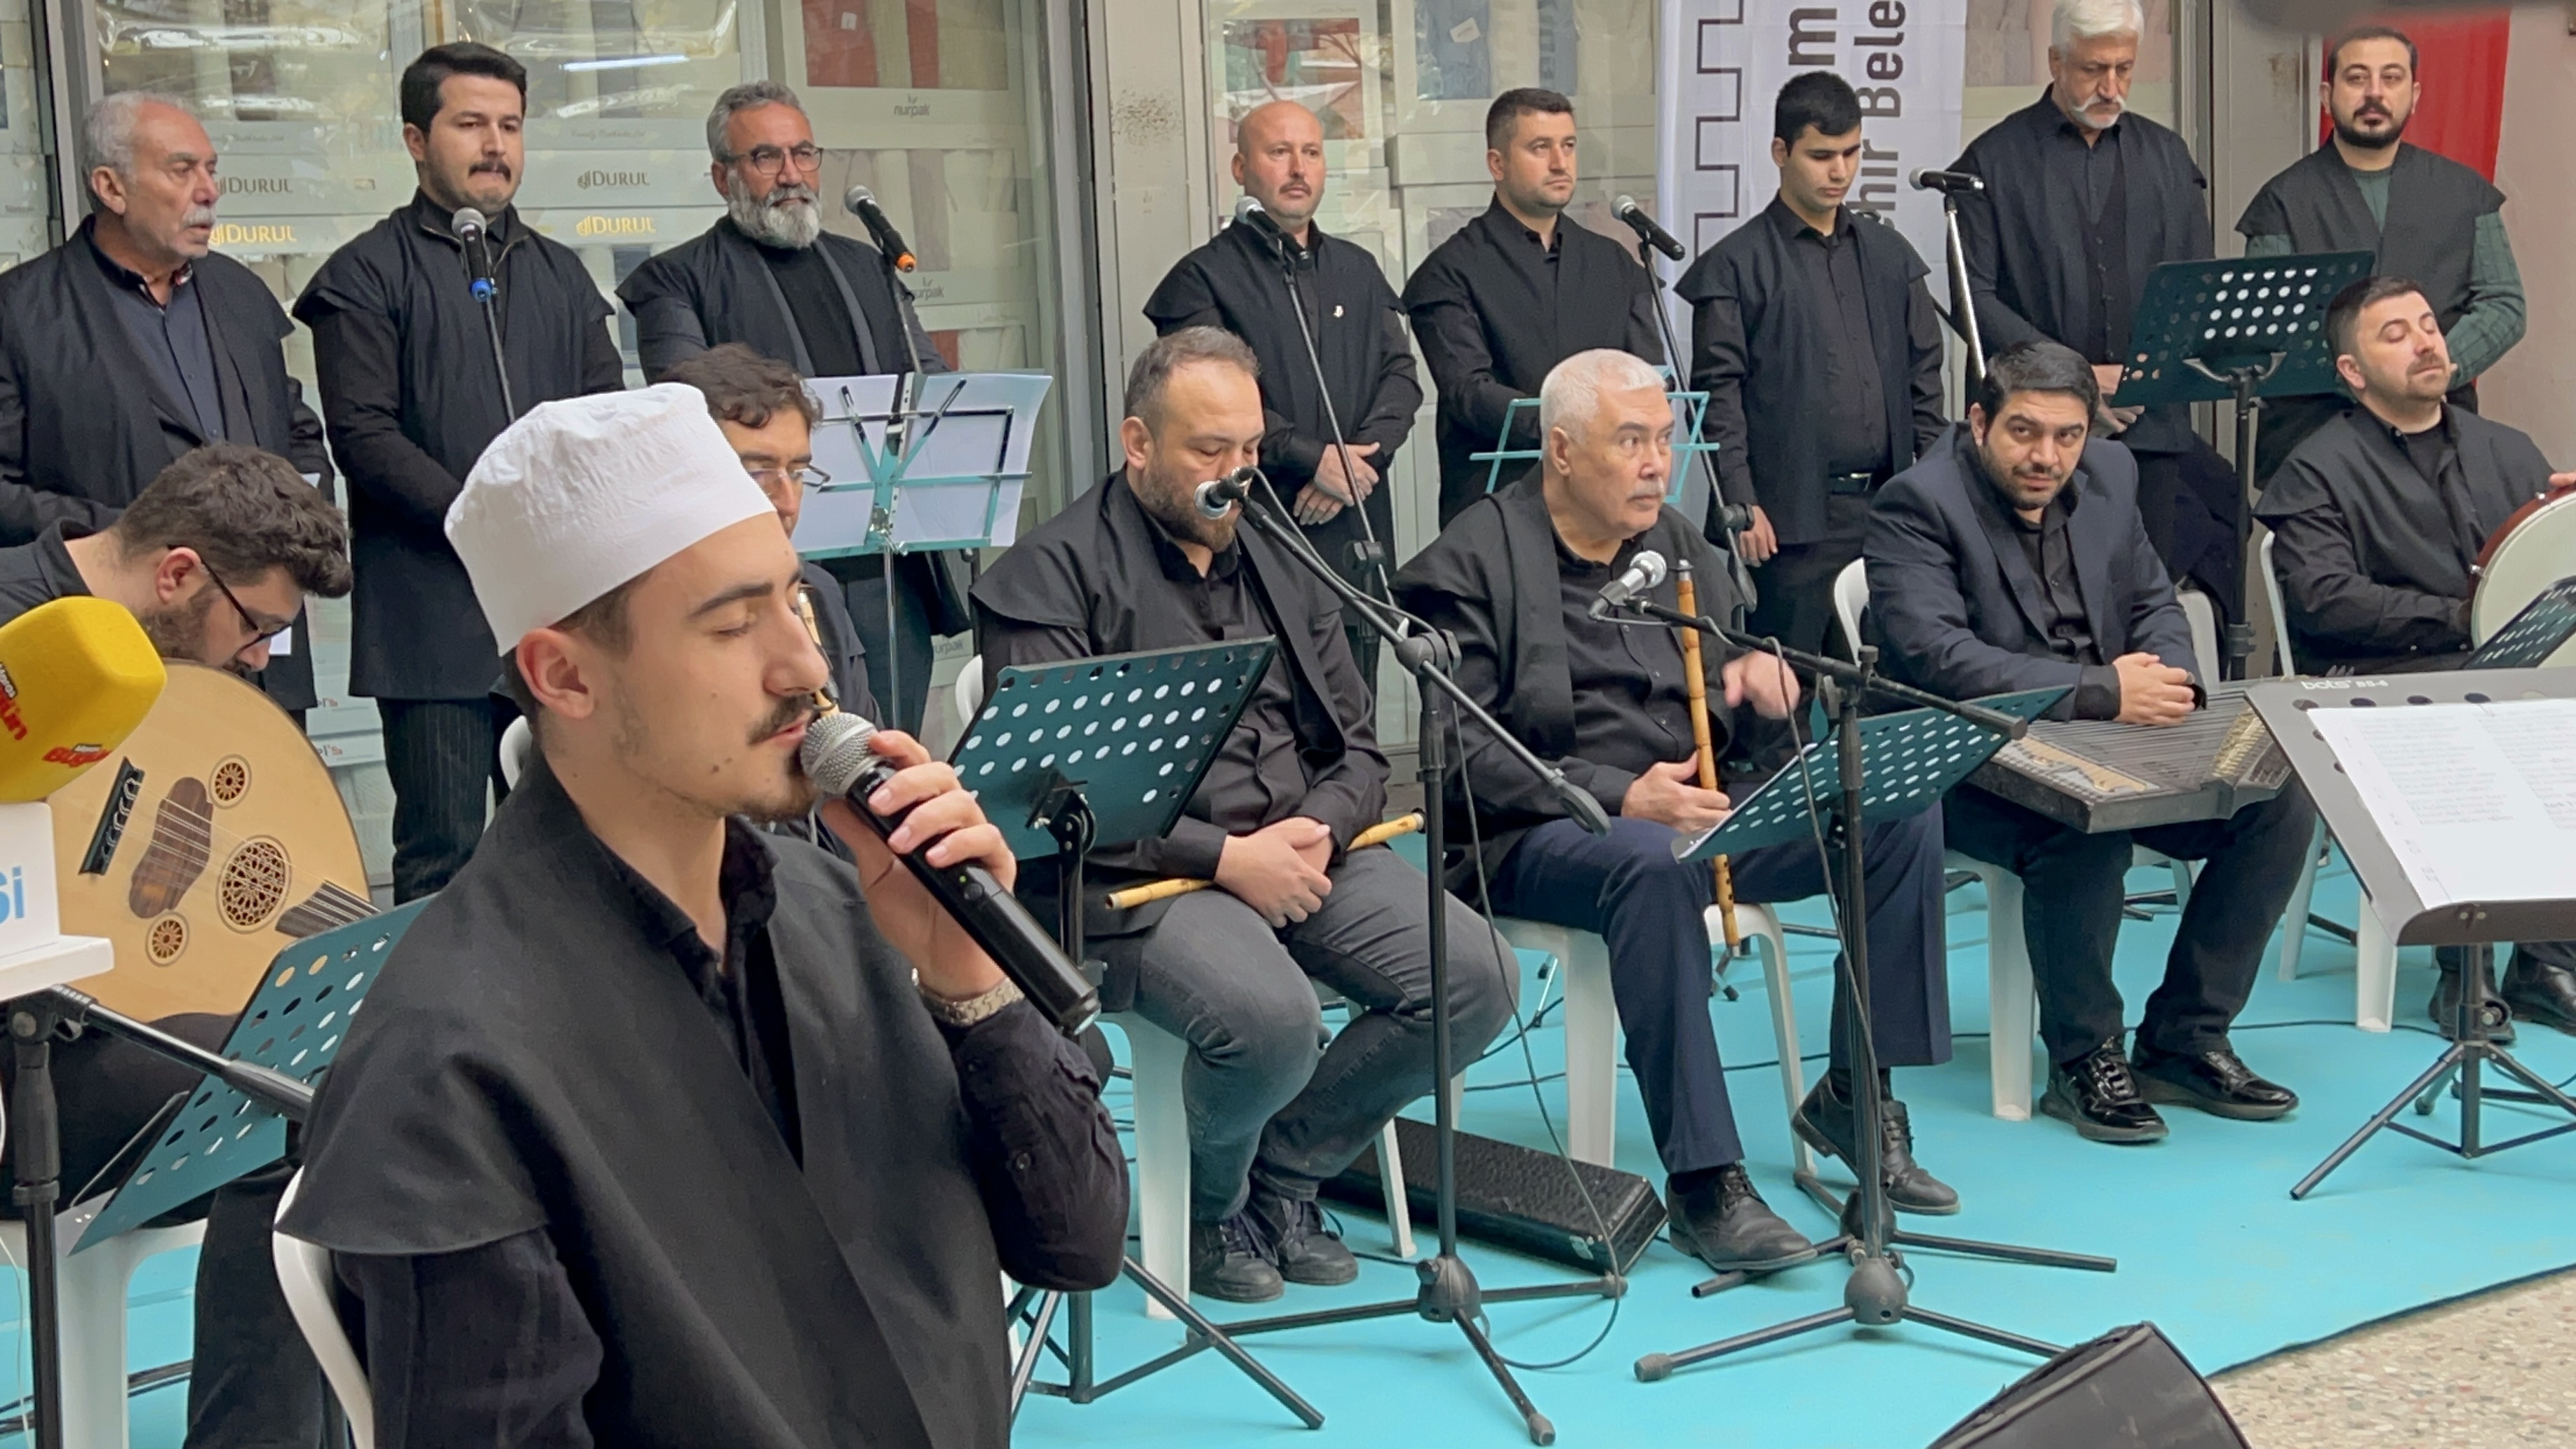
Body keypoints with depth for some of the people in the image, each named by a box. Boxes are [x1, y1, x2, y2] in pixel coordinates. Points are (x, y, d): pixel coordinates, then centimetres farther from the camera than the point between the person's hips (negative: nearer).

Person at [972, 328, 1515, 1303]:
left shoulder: (1279, 562, 18)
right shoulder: (1052, 575, -3)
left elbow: (1359, 748, 16)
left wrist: (1313, 836, -7)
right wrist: (1227, 857, -18)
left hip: (1304, 849, 7)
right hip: (1143, 877, -6)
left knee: (1478, 978, -14)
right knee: (1272, 1020, -33)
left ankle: (1286, 1170, 8)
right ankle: (1210, 1204, 3)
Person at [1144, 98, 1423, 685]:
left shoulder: (1358, 270, 18)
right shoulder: (1204, 278, 0)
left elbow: (1401, 376, 10)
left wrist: (1358, 460, -7)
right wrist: (1312, 458, -14)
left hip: (1355, 532, 5)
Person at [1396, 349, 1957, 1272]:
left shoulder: (1678, 544, 16)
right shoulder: (1468, 564, -5)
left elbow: (1733, 716, 21)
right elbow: (1465, 755, -14)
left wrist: (1758, 677, -5)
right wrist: (1620, 796, -26)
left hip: (1696, 805, 7)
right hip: (1541, 834, -7)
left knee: (1902, 814, -10)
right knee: (1653, 862, -40)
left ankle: (1854, 1097, 1)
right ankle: (1703, 1181, -33)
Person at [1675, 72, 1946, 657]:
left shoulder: (1888, 252, 15)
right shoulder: (1736, 267, -1)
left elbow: (1924, 374, 17)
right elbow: (1718, 395, -5)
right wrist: (1741, 504, -13)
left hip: (1889, 505, 5)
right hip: (1794, 518, -5)